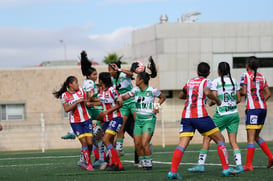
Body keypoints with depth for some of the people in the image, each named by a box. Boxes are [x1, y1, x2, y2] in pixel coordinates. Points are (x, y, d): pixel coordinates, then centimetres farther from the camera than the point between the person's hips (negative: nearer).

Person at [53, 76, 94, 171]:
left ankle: (86, 160, 16)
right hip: (75, 122, -3)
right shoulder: (65, 95, -5)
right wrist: (77, 101, -19)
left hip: (86, 119, 3)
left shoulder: (81, 91, 6)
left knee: (90, 142, -5)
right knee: (84, 142, -9)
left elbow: (87, 103, 13)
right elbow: (66, 109, -14)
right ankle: (88, 164, -1)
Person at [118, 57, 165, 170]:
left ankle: (149, 163, -1)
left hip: (149, 119, -6)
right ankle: (142, 162, 16)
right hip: (139, 119, 6)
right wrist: (120, 98, -11)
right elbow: (125, 96, 11)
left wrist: (157, 106, -7)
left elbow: (162, 98, 6)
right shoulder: (136, 90, 4)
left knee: (145, 143, -15)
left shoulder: (152, 91, -10)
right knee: (137, 144, 2)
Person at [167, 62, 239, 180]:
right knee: (220, 140, 8)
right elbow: (207, 92, -18)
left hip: (186, 116, 5)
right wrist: (217, 100, -2)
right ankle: (226, 169, 4)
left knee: (182, 145, -5)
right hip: (200, 115, -5)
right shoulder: (205, 81, 4)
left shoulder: (190, 82, 20)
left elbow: (181, 95, 33)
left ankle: (172, 171, -21)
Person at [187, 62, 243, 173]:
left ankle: (201, 164, 0)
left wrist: (210, 103, 10)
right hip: (234, 114, 5)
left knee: (207, 138, 3)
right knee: (233, 141, 5)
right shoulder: (234, 81, 9)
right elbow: (238, 99, 11)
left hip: (221, 114, -4)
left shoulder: (215, 82, -4)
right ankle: (239, 165, -8)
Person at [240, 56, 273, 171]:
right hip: (263, 108, 6)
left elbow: (244, 92, -10)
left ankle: (249, 165, -10)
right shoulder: (261, 77, 15)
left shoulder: (245, 75, -2)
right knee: (256, 136, 18)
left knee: (251, 137, -7)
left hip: (252, 109, -6)